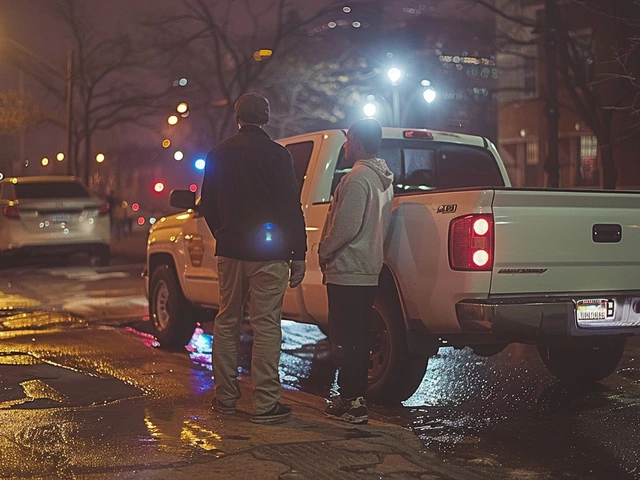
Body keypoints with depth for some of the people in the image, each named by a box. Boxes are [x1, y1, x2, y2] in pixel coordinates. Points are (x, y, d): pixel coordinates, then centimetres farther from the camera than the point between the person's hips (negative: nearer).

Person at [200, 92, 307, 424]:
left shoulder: (218, 154, 7)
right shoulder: (276, 155, -8)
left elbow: (208, 206, 14)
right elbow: (292, 209, -11)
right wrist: (299, 254, -5)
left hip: (229, 251, 5)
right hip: (268, 254, -5)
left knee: (226, 322, 14)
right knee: (266, 326, -2)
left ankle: (225, 397, 20)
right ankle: (265, 404, -1)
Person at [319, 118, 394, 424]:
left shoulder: (357, 178, -16)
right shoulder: (384, 179, 15)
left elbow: (346, 227, -22)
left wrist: (323, 251, -6)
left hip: (347, 271, -10)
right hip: (369, 271, 10)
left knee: (345, 340, -5)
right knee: (358, 338, 15)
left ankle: (352, 403, -2)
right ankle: (353, 396, 23)